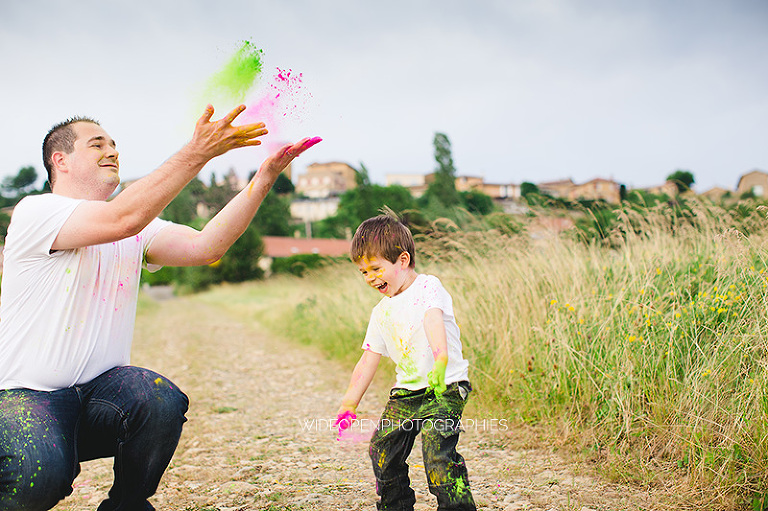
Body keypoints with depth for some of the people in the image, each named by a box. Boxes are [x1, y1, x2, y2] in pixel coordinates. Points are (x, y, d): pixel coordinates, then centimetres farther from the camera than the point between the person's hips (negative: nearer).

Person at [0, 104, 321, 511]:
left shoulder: (137, 230, 10)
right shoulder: (35, 211, -9)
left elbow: (205, 245, -6)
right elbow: (123, 218, -27)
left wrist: (265, 176, -15)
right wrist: (198, 152, -30)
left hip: (101, 387, 5)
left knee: (163, 401, -28)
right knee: (43, 474, -34)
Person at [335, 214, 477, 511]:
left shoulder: (427, 287, -9)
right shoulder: (382, 311, 12)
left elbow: (434, 321, -29)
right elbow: (369, 359, 15)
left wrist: (441, 361, -47)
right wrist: (349, 403, 11)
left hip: (446, 388, -7)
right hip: (406, 391, 7)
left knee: (437, 451, -20)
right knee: (382, 450, 7)